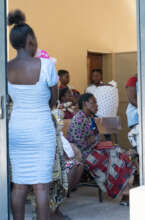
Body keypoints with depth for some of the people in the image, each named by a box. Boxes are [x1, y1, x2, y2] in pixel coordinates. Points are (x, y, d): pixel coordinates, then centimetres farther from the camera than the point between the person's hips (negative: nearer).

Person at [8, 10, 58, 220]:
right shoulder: (45, 65, -14)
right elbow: (54, 99, -3)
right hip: (41, 131, -4)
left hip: (16, 129, 4)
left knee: (19, 185, 11)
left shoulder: (6, 68, -1)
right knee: (41, 186, 1)